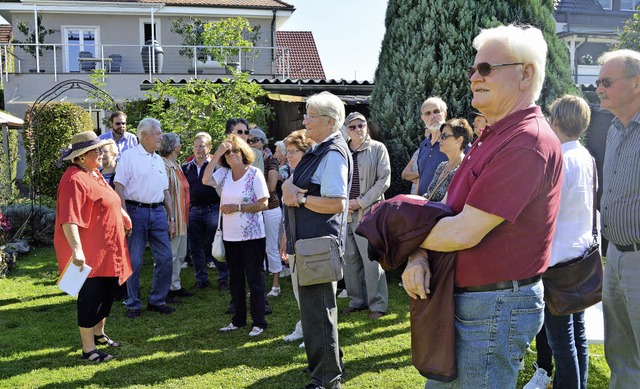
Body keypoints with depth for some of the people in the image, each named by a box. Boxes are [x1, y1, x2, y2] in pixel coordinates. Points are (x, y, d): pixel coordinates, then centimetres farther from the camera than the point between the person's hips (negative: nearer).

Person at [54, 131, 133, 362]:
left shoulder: (94, 174, 13)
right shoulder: (74, 179, -19)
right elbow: (69, 219, -29)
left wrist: (124, 218, 32)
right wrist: (76, 248, -37)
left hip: (108, 251, 10)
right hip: (90, 253, -10)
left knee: (107, 293, 19)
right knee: (90, 298, -2)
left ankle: (98, 334, 36)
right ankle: (88, 349, 8)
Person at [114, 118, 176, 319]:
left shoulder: (159, 160, 16)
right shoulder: (129, 157, -4)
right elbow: (119, 187, -9)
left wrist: (171, 218, 14)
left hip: (158, 212, 6)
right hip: (136, 211, -6)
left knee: (165, 258, 4)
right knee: (134, 261, 0)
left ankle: (157, 300, 18)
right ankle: (133, 304, 14)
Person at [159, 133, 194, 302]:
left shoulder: (176, 166, 15)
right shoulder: (165, 166, -17)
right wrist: (170, 219, -25)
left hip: (182, 219, 10)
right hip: (173, 218, -10)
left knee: (180, 254, 17)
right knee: (170, 255, -3)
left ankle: (175, 286, 27)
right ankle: (166, 289, 5)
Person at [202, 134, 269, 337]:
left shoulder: (254, 174, -8)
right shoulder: (224, 173, 5)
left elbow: (263, 204, -12)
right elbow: (206, 180, -14)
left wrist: (237, 207, -17)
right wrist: (216, 154, -15)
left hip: (252, 235, -5)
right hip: (230, 236, 5)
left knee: (254, 278, 0)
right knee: (235, 279, 14)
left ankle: (259, 322, 9)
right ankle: (239, 320, 26)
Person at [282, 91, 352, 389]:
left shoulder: (333, 154, -17)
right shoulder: (318, 149, 15)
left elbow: (337, 203, -25)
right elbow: (291, 180, 16)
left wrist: (300, 198, -17)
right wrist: (288, 187, -7)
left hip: (320, 243, -11)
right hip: (310, 241, 11)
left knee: (318, 309, -3)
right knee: (314, 306, 21)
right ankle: (328, 364, 38)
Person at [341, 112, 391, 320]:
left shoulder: (378, 148, 1)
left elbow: (384, 180, -5)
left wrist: (361, 202, -9)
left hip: (369, 211, -4)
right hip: (345, 213, 4)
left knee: (371, 259, -6)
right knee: (349, 258, 8)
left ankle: (377, 304, 5)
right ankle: (357, 301, 21)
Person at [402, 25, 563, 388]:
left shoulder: (527, 141, -20)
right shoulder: (492, 137, 14)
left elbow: (463, 232, -24)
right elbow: (450, 211, 10)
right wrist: (419, 256, -8)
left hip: (495, 308, -10)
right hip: (462, 300, 10)